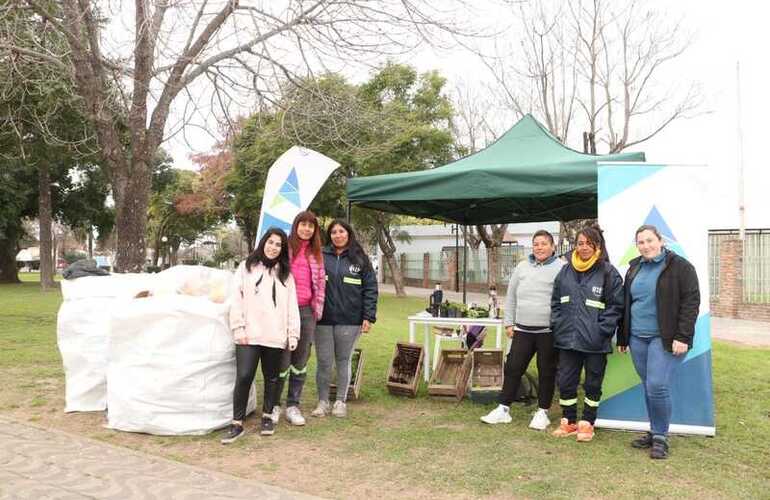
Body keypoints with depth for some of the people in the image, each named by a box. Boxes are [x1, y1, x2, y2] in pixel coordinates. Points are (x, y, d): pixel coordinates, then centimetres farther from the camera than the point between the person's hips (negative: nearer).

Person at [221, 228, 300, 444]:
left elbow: (292, 305, 9)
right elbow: (237, 299, 2)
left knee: (271, 378, 11)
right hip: (249, 335, -2)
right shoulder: (246, 268, 8)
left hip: (275, 336, 2)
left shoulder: (285, 274, 13)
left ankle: (267, 416, 27)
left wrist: (293, 334, 3)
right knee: (243, 377, -9)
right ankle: (237, 424, 0)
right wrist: (239, 328, -6)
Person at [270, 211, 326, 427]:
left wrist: (317, 309, 11)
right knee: (282, 360, -3)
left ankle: (293, 406, 18)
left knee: (301, 361, 8)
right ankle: (274, 405, 12)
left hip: (307, 311, 4)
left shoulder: (316, 254, 15)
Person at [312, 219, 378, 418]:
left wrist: (368, 317, -5)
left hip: (349, 320, 0)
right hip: (323, 318, 0)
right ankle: (322, 401, 19)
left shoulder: (360, 259, 3)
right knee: (324, 362, 4)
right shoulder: (320, 256, 2)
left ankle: (341, 401, 23)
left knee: (343, 360, 10)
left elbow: (370, 288, 2)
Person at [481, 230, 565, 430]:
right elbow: (511, 297, 14)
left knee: (546, 372, 7)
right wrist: (509, 322, 10)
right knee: (513, 368, 6)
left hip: (548, 331, -4)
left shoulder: (561, 269, -5)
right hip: (522, 330, 4)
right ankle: (503, 409, 15)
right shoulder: (522, 267, 10)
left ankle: (542, 412, 21)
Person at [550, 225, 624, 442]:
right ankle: (568, 422, 24)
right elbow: (555, 302, 15)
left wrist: (602, 331, -12)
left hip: (595, 342, -4)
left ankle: (587, 424, 21)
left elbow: (615, 306, -6)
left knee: (593, 384, 8)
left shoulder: (608, 273, -4)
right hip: (567, 339, 4)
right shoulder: (565, 271, 9)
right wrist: (557, 325, 4)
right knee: (566, 381, 9)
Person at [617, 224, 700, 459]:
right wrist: (622, 337, 17)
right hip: (638, 338, 6)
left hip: (665, 339, -6)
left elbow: (691, 302, -10)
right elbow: (626, 304, 18)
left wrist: (682, 337, -16)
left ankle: (660, 437, 3)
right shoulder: (634, 268, 13)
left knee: (658, 386, -12)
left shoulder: (679, 266, -5)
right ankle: (654, 432, 22)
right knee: (648, 387, 10)